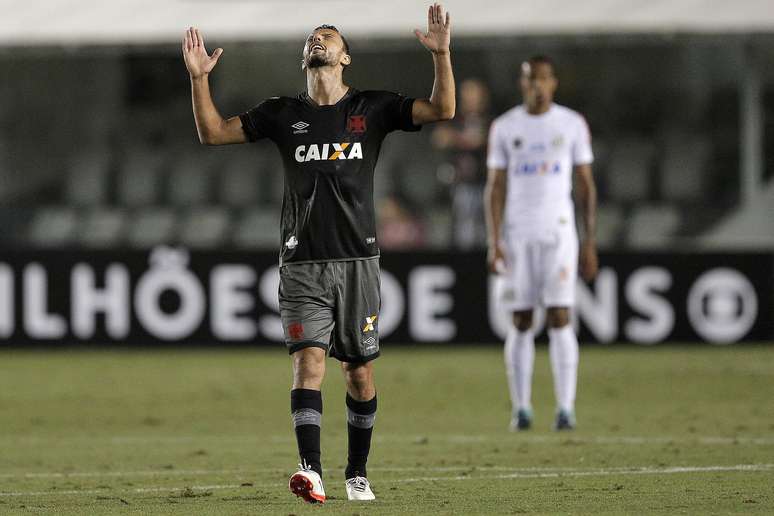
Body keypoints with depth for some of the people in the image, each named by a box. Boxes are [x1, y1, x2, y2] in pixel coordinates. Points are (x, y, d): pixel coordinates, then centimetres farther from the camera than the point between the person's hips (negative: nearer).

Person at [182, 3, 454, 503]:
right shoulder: (283, 113, 9)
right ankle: (312, 471, -26)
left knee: (360, 372, 5)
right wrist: (199, 78, -6)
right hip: (302, 262, 0)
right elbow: (213, 131, 8)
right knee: (309, 360, -16)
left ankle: (357, 474, 19)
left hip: (358, 260, 0)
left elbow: (441, 110, -3)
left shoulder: (372, 108, 6)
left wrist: (442, 54, -15)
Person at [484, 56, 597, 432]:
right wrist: (493, 242, -5)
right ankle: (521, 407, 7)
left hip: (559, 232, -1)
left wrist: (590, 242, 2)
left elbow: (585, 185, 7)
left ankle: (565, 407, -9)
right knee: (521, 322, 2)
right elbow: (496, 187, 5)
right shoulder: (504, 128, 5)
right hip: (518, 233, 1)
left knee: (559, 318, -9)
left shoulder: (572, 125, 4)